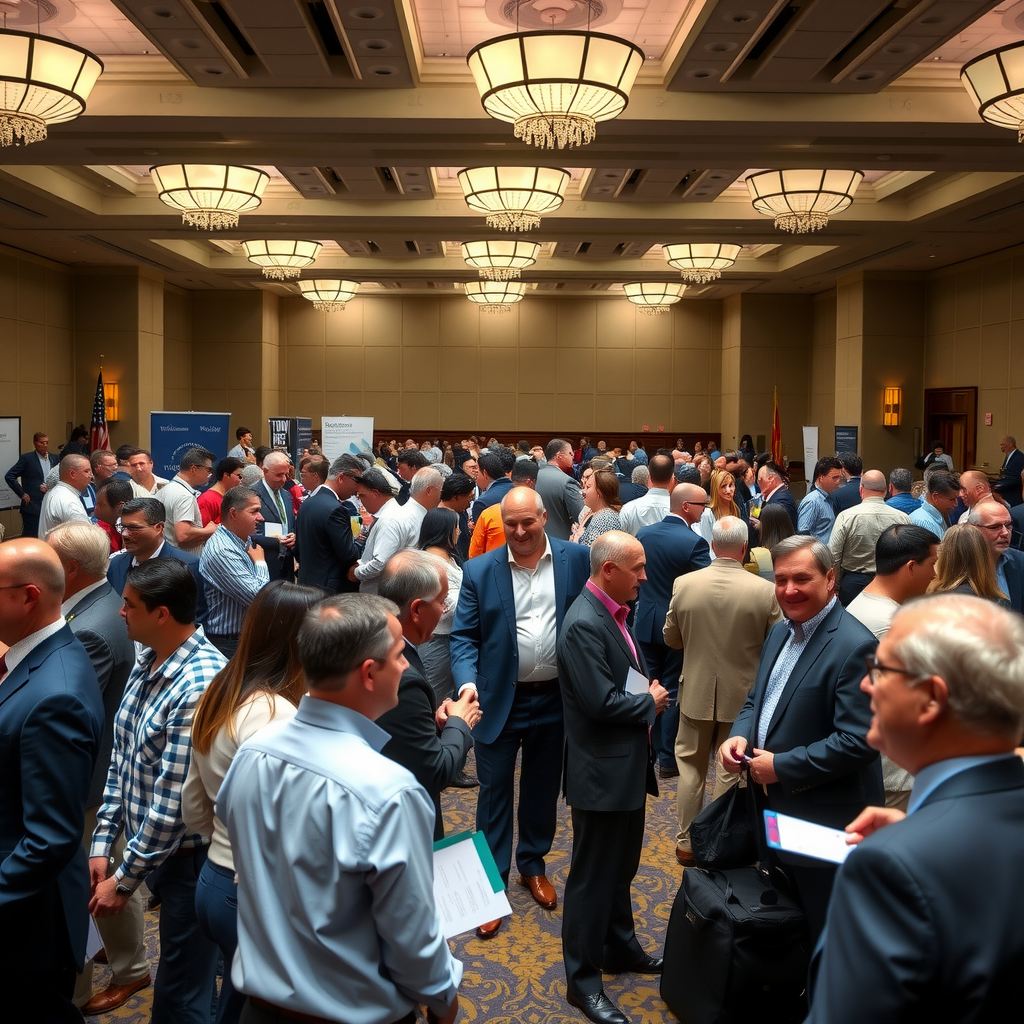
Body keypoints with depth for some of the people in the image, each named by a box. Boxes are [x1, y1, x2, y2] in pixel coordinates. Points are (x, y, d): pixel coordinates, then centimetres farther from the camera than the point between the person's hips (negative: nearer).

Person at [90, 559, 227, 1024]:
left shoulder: (201, 685, -27)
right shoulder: (148, 660, 1)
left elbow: (175, 803, -24)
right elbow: (122, 758, 9)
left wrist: (125, 879, -15)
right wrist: (103, 842, 7)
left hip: (187, 858, -8)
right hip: (148, 845, 8)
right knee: (196, 976, 24)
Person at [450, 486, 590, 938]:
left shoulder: (576, 559, -5)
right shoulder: (479, 571, -7)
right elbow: (464, 636, -5)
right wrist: (467, 683, -22)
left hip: (556, 697, 2)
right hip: (500, 699, -1)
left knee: (542, 787, 19)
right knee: (495, 791, 6)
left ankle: (533, 864, 40)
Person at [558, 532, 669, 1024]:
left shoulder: (613, 612, 6)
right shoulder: (584, 624, -25)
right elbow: (602, 702, -28)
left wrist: (649, 696, 0)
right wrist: (651, 702, -12)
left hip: (627, 764, 10)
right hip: (602, 771, -10)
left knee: (621, 867, 25)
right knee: (593, 876, 5)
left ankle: (621, 948, 43)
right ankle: (582, 979, 19)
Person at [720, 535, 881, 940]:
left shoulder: (854, 646, -20)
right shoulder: (781, 633, 9)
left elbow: (858, 742, -25)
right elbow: (756, 700, 18)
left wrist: (782, 767, -20)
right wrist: (740, 736, -3)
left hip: (824, 825, -8)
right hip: (776, 810, 8)